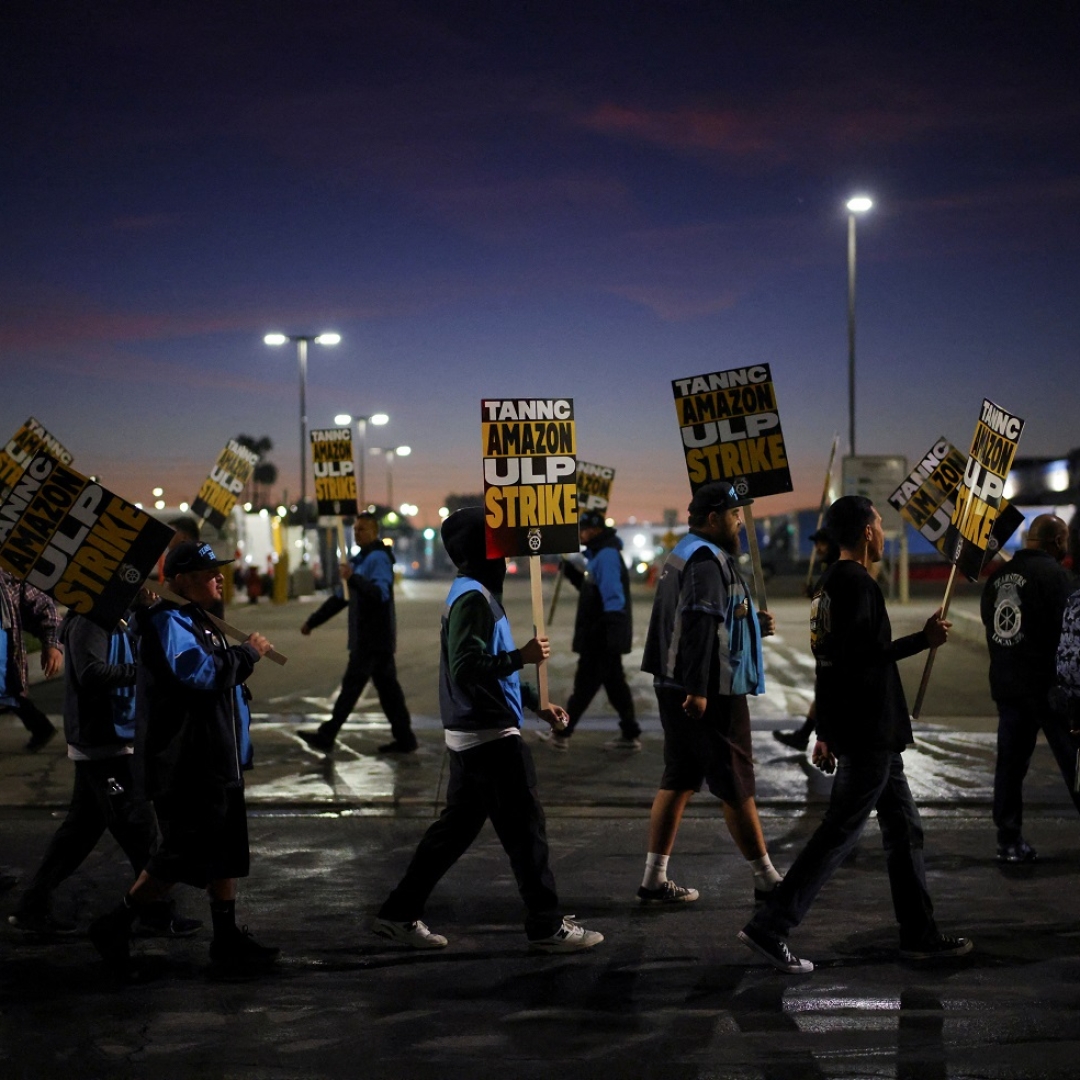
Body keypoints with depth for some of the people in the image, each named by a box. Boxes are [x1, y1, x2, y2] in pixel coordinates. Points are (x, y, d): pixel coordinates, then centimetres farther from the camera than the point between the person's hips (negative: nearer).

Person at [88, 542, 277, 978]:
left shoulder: (198, 622, 18)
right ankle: (114, 927, 8)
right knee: (182, 858, -6)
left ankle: (228, 941, 20)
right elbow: (201, 674, -29)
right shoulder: (169, 623, -15)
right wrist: (248, 653, -17)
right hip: (186, 768, -10)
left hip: (217, 764, 10)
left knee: (227, 855, 12)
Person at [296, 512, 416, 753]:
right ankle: (404, 738, 10)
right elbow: (339, 598, 26)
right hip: (368, 637, 10)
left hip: (373, 638, -10)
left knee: (352, 684, -8)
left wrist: (353, 578, -36)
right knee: (387, 686, 8)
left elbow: (380, 593, -25)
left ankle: (326, 736, -8)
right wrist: (312, 622, 25)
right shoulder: (358, 561, 20)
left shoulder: (378, 559, -10)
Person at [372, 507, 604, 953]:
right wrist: (522, 656, -23)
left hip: (472, 736, 10)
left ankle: (400, 915, 18)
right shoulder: (472, 598, -16)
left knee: (456, 827, 14)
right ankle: (547, 927, 5)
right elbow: (467, 669, -25)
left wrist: (535, 703, 21)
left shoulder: (478, 593, 17)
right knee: (525, 828, -3)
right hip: (490, 737, -10)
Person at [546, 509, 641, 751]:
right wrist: (573, 574, 10)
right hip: (599, 637, 11)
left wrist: (613, 627, -32)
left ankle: (562, 733, 2)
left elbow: (613, 596, -26)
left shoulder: (606, 556, -16)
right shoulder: (600, 554, 17)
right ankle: (630, 735, 16)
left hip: (601, 637, -11)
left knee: (585, 684, -3)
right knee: (614, 683, 13)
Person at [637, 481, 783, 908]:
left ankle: (655, 879, 13)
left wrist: (754, 625, 13)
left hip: (677, 689, 10)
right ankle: (766, 879, 7)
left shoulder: (683, 554, 19)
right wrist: (697, 690, -28)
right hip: (709, 694, -10)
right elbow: (699, 625, -24)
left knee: (678, 781, 12)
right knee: (735, 784, -2)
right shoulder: (707, 559, -15)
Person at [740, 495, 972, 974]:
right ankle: (769, 927, -4)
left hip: (869, 736, 10)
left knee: (903, 827, 14)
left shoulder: (830, 584, 15)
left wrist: (825, 732, 21)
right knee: (839, 831, -6)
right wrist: (924, 640, -17)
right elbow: (860, 659, -24)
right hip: (870, 734, -10)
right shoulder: (858, 584, -15)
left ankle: (920, 934, 19)